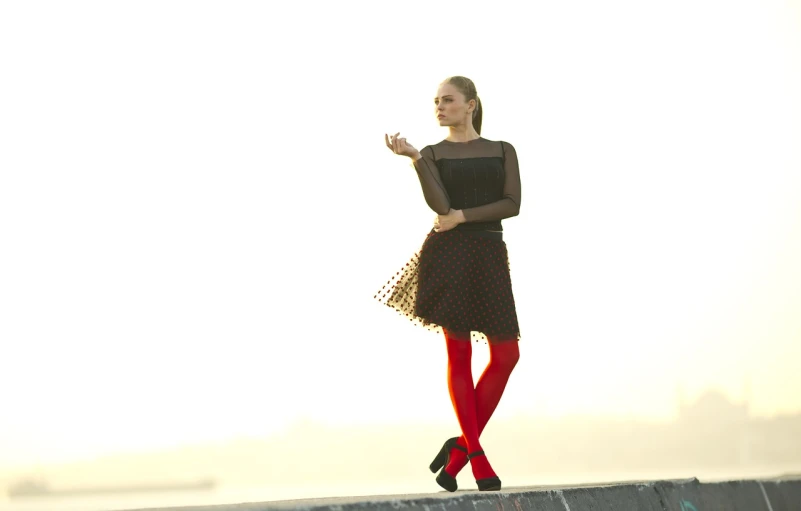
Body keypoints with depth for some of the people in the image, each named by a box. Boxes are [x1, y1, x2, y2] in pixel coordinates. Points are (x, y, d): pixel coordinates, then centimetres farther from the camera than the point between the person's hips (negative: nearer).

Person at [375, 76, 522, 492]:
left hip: (490, 255, 2)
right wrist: (413, 157, -17)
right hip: (448, 255, -2)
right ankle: (476, 455, 3)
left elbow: (512, 205, -1)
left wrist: (463, 217, -10)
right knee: (459, 355, -4)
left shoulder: (502, 151, 12)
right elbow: (440, 205, -10)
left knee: (506, 355, -5)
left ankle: (461, 446, 7)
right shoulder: (432, 154, 8)